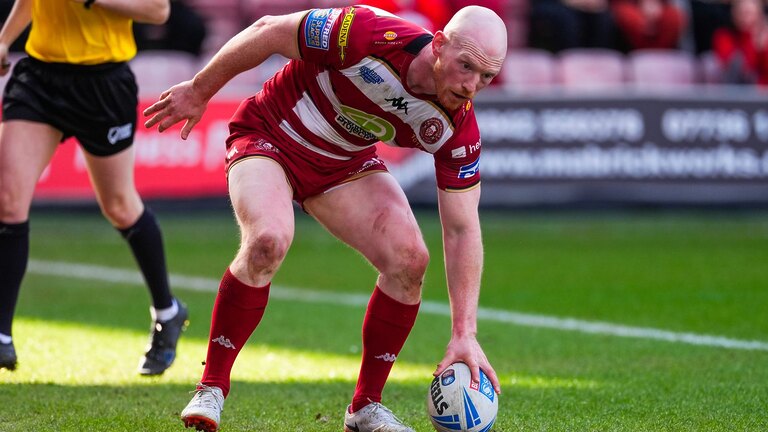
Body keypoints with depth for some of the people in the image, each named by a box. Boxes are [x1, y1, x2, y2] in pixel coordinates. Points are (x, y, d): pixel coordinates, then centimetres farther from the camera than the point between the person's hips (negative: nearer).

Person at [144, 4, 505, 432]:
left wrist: (465, 333, -20)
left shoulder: (457, 128, -20)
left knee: (409, 258, -16)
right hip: (269, 135, -4)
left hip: (346, 163, 4)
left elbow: (462, 228, -14)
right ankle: (211, 388, -14)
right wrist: (199, 91, -9)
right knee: (268, 240, -31)